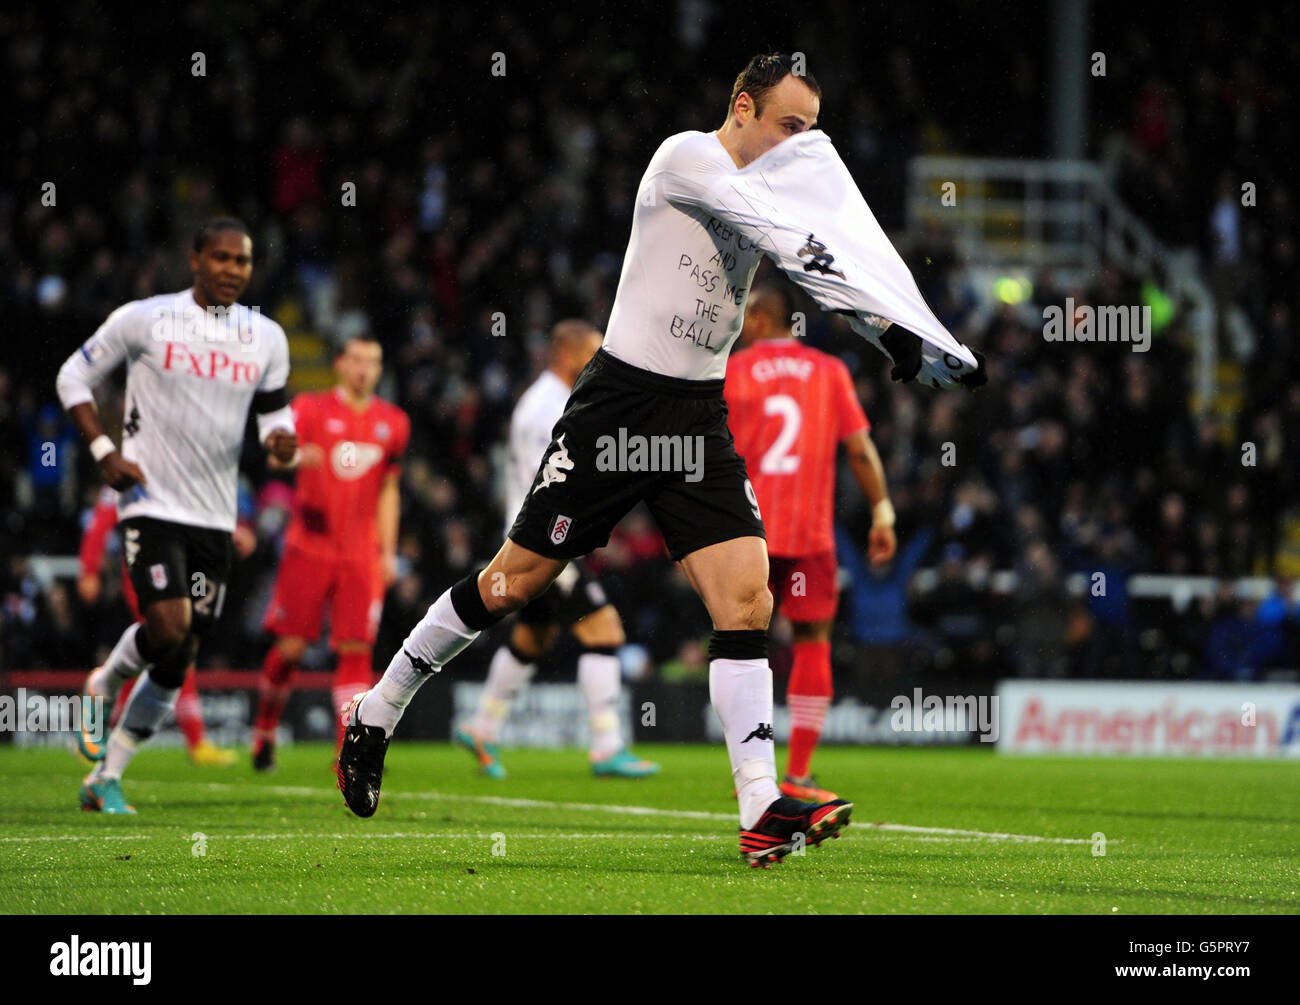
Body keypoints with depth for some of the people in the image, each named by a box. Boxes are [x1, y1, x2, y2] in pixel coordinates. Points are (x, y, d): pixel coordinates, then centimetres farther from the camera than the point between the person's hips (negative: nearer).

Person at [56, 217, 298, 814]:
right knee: (169, 625, -22)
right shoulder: (145, 320, -5)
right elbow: (75, 378, 4)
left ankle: (105, 779, 17)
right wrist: (104, 452, -9)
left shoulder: (267, 338, 7)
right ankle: (104, 686, 11)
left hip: (214, 516, 5)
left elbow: (273, 411, 18)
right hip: (151, 503, -5)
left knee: (179, 657, 5)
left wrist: (281, 441, -7)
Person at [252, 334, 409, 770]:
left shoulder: (392, 422, 12)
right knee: (291, 644, -2)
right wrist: (296, 456, -38)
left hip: (362, 553, 3)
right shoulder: (311, 408, 0)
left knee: (356, 647, -6)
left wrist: (388, 551, 13)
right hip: (310, 546, -3)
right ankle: (264, 733, 17)